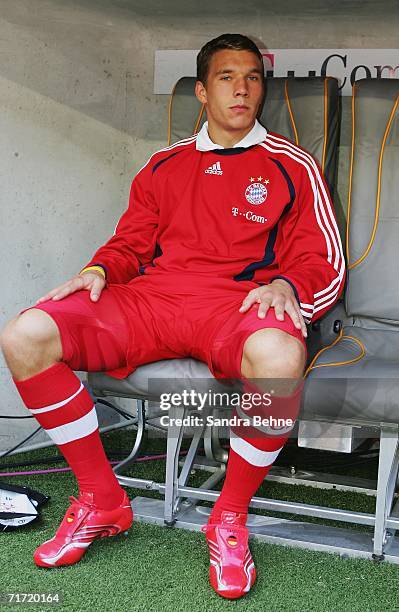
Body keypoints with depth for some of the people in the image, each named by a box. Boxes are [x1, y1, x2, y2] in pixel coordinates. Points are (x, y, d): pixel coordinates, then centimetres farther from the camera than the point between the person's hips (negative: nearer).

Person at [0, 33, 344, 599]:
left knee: (279, 358, -42)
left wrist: (283, 284, -14)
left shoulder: (291, 166, 12)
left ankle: (230, 517, -15)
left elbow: (323, 262, 8)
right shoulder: (165, 165, 23)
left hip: (237, 301, -3)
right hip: (149, 297, 4)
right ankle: (103, 502, -5)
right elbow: (130, 243, 23)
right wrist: (99, 270, 0)